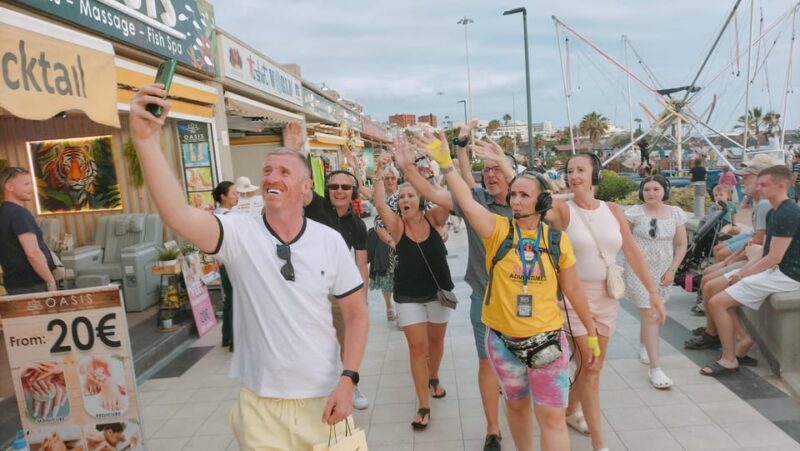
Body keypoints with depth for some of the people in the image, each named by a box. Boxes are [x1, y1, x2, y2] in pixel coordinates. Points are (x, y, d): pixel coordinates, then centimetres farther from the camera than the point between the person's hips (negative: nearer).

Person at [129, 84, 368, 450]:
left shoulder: (331, 242, -6)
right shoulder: (239, 234, -10)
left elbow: (356, 313, -1)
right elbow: (177, 214, -29)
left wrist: (348, 379, -10)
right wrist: (146, 140, -40)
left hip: (323, 398, 1)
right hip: (260, 403, -1)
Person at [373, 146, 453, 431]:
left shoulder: (433, 219, -8)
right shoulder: (396, 225, -11)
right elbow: (379, 204, -27)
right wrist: (379, 172, -37)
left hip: (439, 290, 2)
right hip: (408, 296, -2)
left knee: (436, 340, 18)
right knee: (417, 346, -3)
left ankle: (433, 379, 46)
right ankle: (424, 406, 6)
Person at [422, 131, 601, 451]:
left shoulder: (558, 240, -4)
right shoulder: (498, 229, -8)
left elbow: (573, 289, 6)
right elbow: (467, 203, -26)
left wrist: (591, 332, 12)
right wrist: (446, 164, -38)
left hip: (547, 339, 0)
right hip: (502, 339, 1)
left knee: (553, 417, 4)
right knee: (516, 405, 20)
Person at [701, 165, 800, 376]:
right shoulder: (774, 213, 13)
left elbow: (775, 257, -22)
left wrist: (742, 275, -13)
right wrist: (742, 271, 0)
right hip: (771, 269, 11)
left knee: (717, 302, -18)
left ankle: (729, 360, -4)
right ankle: (744, 338, 10)